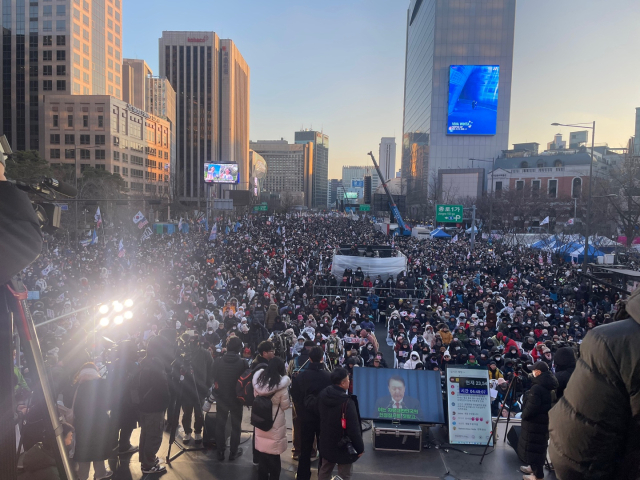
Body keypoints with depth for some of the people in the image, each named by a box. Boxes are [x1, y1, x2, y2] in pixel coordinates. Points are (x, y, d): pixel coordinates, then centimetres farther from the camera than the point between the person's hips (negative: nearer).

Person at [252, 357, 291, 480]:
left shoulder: (258, 380, -6)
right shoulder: (281, 385, -21)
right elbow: (285, 406, -9)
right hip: (275, 424, -4)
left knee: (262, 454, 19)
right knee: (274, 456, 12)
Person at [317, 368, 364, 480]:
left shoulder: (322, 395, -6)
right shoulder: (347, 402, -29)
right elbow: (354, 429, -23)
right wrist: (360, 448, -12)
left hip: (326, 444, 7)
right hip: (343, 447, -7)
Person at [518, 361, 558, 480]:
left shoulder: (537, 388, -26)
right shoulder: (549, 387, 4)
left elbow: (531, 407, -24)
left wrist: (524, 416, -5)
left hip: (535, 422, -9)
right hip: (544, 421, 9)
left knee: (532, 447, 3)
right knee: (539, 446, 22)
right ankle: (534, 467, 37)